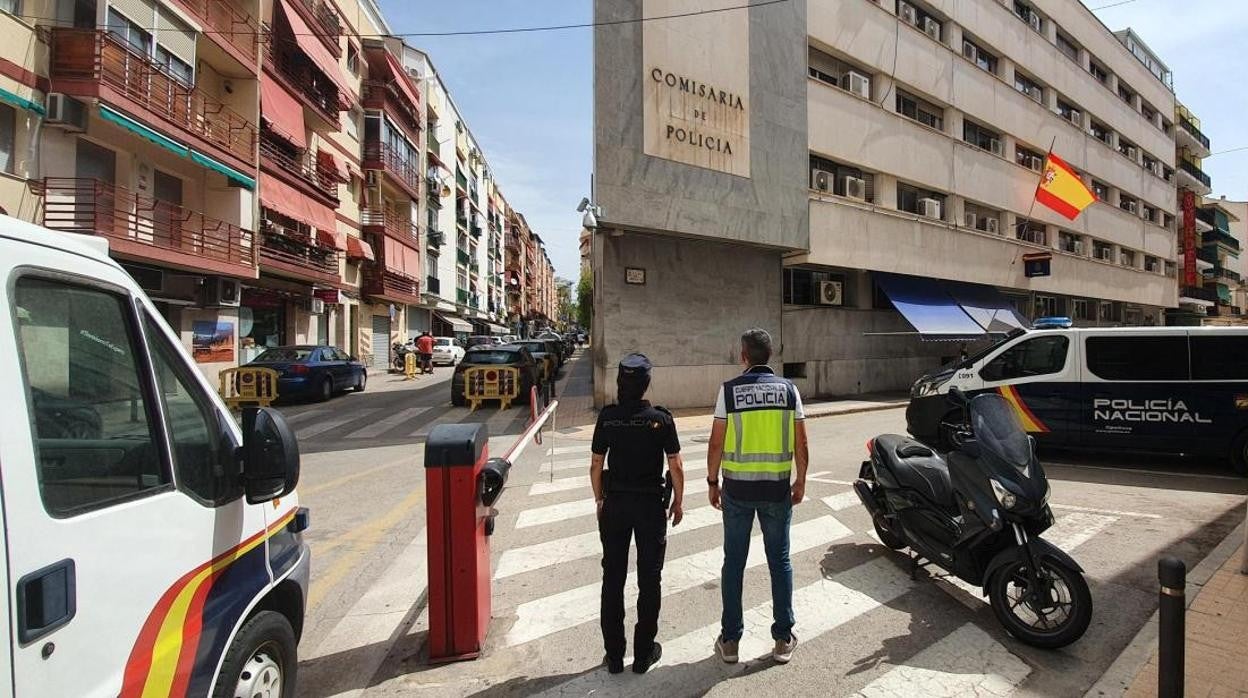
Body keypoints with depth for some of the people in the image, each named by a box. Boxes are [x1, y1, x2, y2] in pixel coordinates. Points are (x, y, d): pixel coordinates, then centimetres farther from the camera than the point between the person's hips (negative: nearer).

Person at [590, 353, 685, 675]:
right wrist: (677, 503, 6)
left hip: (615, 503, 2)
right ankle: (644, 653, 24)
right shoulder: (661, 419, -12)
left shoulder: (607, 417, -7)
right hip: (650, 504, -1)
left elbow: (596, 465, -2)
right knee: (649, 580, 12)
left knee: (612, 579, 13)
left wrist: (600, 500, 11)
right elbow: (676, 467, -8)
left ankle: (614, 655, 24)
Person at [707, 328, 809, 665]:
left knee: (734, 562, 10)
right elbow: (801, 444, 0)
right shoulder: (788, 389, -2)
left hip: (737, 488, -1)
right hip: (777, 488, 2)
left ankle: (730, 639, 21)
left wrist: (712, 481, 4)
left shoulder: (729, 390, -8)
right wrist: (800, 481, 14)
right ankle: (783, 639, 25)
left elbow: (716, 443, -8)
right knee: (779, 561, 15)